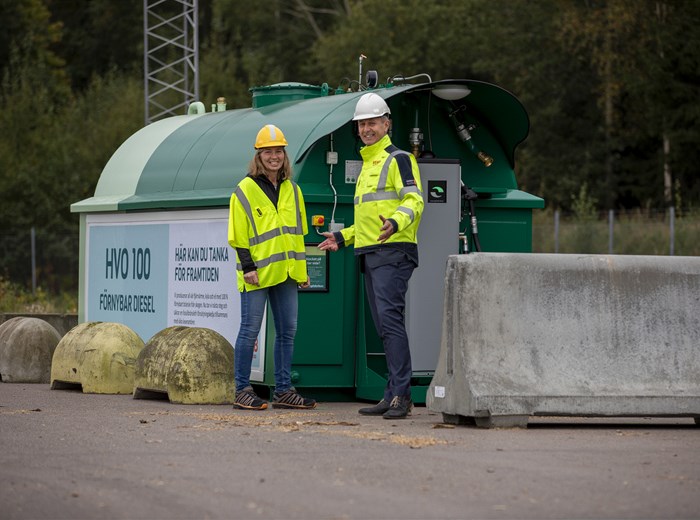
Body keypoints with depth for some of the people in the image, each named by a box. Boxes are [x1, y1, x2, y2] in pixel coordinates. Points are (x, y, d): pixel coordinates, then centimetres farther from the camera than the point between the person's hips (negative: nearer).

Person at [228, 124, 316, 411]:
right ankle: (242, 390, 1)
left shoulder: (292, 190, 14)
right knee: (249, 331, -4)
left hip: (285, 272, 6)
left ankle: (283, 390, 14)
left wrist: (302, 269, 16)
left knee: (287, 330, 7)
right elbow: (238, 236, -6)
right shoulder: (245, 190, -4)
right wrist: (247, 267, -13)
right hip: (257, 274, -6)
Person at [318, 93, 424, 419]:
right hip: (370, 255, 9)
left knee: (389, 318, -17)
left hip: (393, 251, -9)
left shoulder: (398, 159, -4)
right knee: (384, 326, 7)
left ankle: (401, 394, -20)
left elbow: (414, 201, -15)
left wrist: (395, 223, -33)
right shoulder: (367, 165, 25)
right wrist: (343, 237, 24)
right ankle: (394, 395, 8)